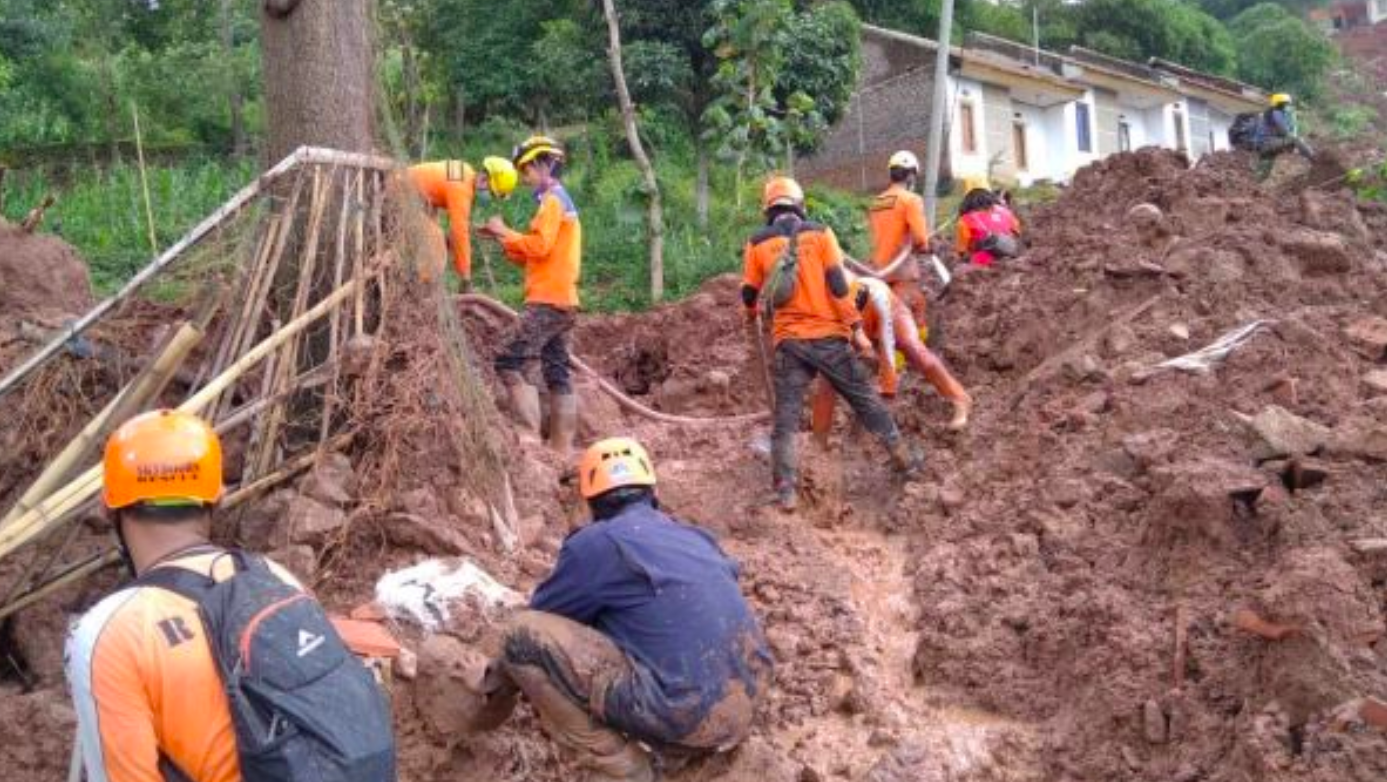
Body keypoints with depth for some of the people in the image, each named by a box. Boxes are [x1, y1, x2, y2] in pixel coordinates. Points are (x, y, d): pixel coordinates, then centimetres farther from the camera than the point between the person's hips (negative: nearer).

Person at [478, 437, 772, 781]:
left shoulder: (596, 542, -1)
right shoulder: (694, 536, 19)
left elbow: (542, 619, 12)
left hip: (687, 717, -8)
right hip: (744, 710, 8)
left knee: (523, 635, -3)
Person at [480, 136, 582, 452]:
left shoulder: (553, 199, -6)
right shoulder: (561, 201, 24)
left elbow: (539, 246, -18)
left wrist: (505, 232, -6)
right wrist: (503, 239, 14)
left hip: (548, 301, -10)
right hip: (561, 301, 10)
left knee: (509, 363, -13)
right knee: (558, 375, 7)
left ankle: (531, 436, -17)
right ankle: (562, 449, 7)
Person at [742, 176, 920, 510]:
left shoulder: (757, 244, 3)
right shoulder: (820, 233, -1)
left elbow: (750, 295, 9)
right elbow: (838, 285, -8)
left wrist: (752, 316, 32)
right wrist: (856, 328, -4)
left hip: (788, 340, 1)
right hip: (828, 335, 0)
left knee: (786, 416, 4)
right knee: (866, 400, 12)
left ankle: (785, 490, -3)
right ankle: (904, 459, 22)